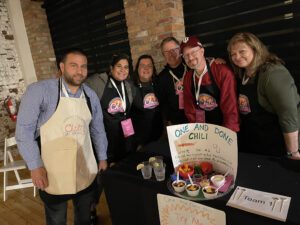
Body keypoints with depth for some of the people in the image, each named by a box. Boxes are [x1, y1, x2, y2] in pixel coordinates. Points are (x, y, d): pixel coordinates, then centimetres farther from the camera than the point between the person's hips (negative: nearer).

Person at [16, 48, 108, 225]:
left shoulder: (91, 95, 0)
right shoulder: (39, 91, -15)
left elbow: (98, 129, 8)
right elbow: (24, 130, -12)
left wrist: (102, 158, 10)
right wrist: (35, 166, -13)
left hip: (86, 169, 4)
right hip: (53, 172, -3)